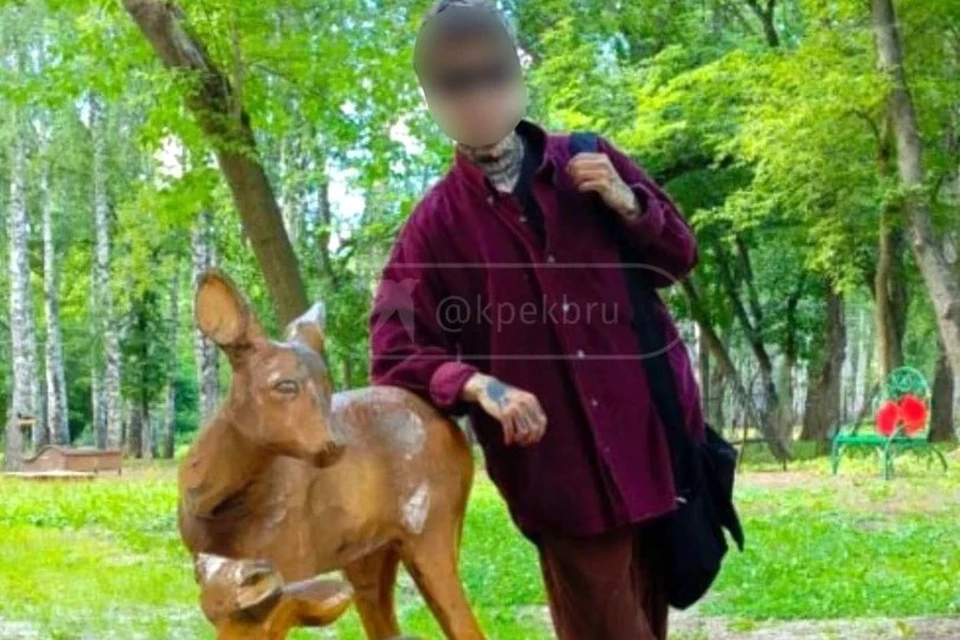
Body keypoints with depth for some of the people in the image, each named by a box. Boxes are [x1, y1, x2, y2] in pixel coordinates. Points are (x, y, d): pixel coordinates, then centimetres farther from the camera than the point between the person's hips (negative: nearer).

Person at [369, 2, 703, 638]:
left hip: (653, 440, 4)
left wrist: (625, 203, -7)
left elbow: (680, 256, 12)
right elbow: (394, 353, -7)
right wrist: (479, 385, -24)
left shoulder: (591, 164, 6)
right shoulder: (436, 225, -4)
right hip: (560, 472, -3)